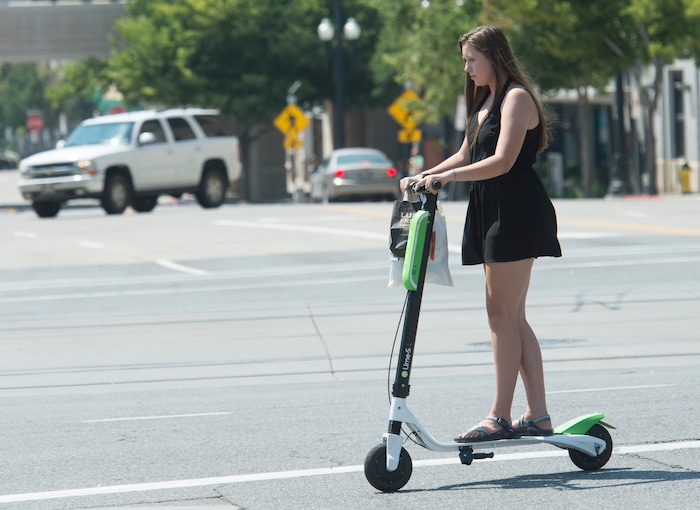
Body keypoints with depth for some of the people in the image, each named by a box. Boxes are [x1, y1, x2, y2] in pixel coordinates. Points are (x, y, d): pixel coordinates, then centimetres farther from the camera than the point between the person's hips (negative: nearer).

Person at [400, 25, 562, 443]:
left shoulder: (517, 98, -10)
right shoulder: (485, 101, 20)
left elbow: (502, 161, -21)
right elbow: (466, 156, 25)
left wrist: (450, 176, -28)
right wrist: (423, 177, 14)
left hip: (516, 214, -10)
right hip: (492, 214, 10)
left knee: (502, 314, -10)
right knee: (512, 317, 8)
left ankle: (500, 416, -9)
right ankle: (538, 415, 9)